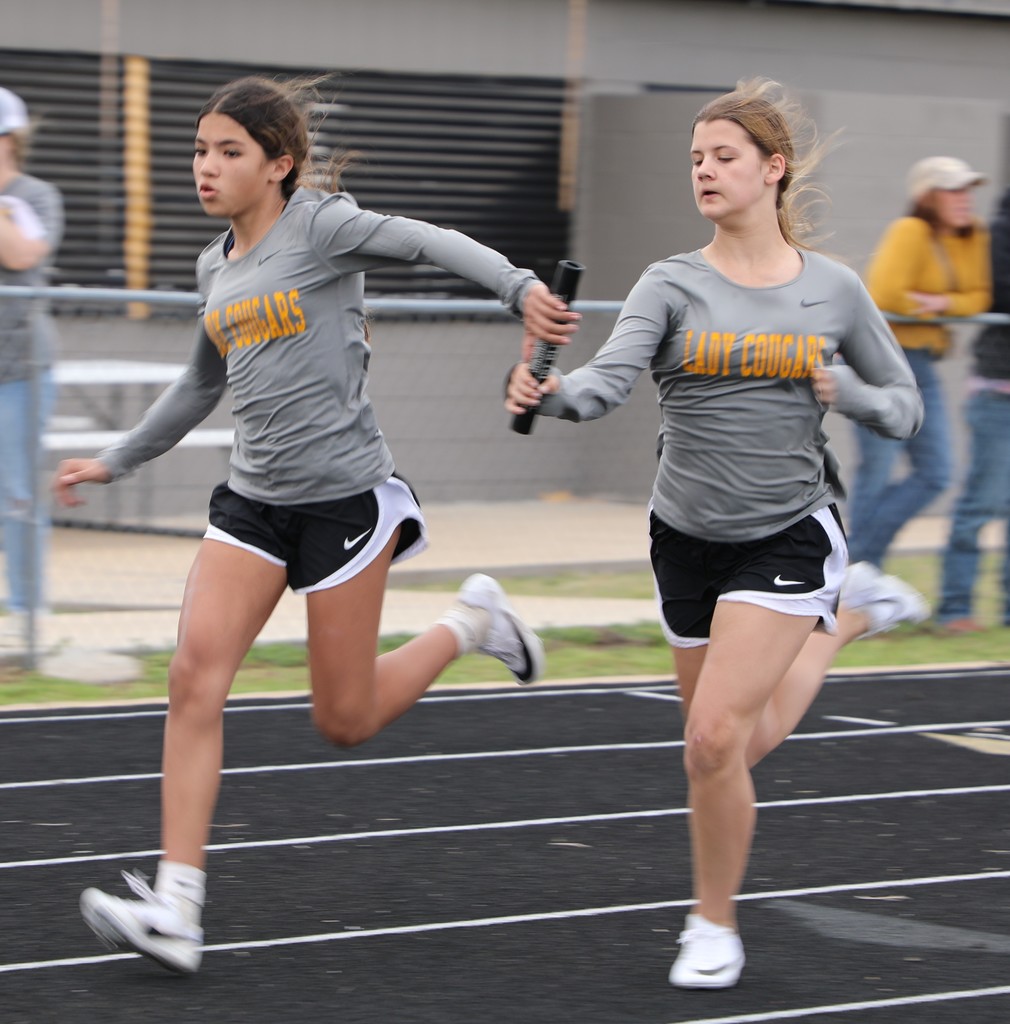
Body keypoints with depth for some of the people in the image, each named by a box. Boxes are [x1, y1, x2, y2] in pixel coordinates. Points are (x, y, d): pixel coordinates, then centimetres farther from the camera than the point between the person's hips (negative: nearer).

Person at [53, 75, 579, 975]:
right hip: (253, 498, 6)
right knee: (195, 675, -12)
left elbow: (434, 243, -23)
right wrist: (114, 462, 30)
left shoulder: (319, 227, -9)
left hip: (344, 492, -6)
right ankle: (175, 913, -14)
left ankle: (473, 622, 28)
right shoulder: (216, 267, 12)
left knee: (346, 722, 0)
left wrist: (522, 288, -39)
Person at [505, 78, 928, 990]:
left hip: (788, 534, -3)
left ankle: (715, 926, 6)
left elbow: (906, 410, 7)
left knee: (716, 737, -16)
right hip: (688, 537, 3)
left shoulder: (834, 291, -3)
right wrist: (551, 395, -44)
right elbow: (611, 377, -23)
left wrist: (843, 392, -14)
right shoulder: (675, 286, -6)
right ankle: (845, 614, 43)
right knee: (740, 745, 14)